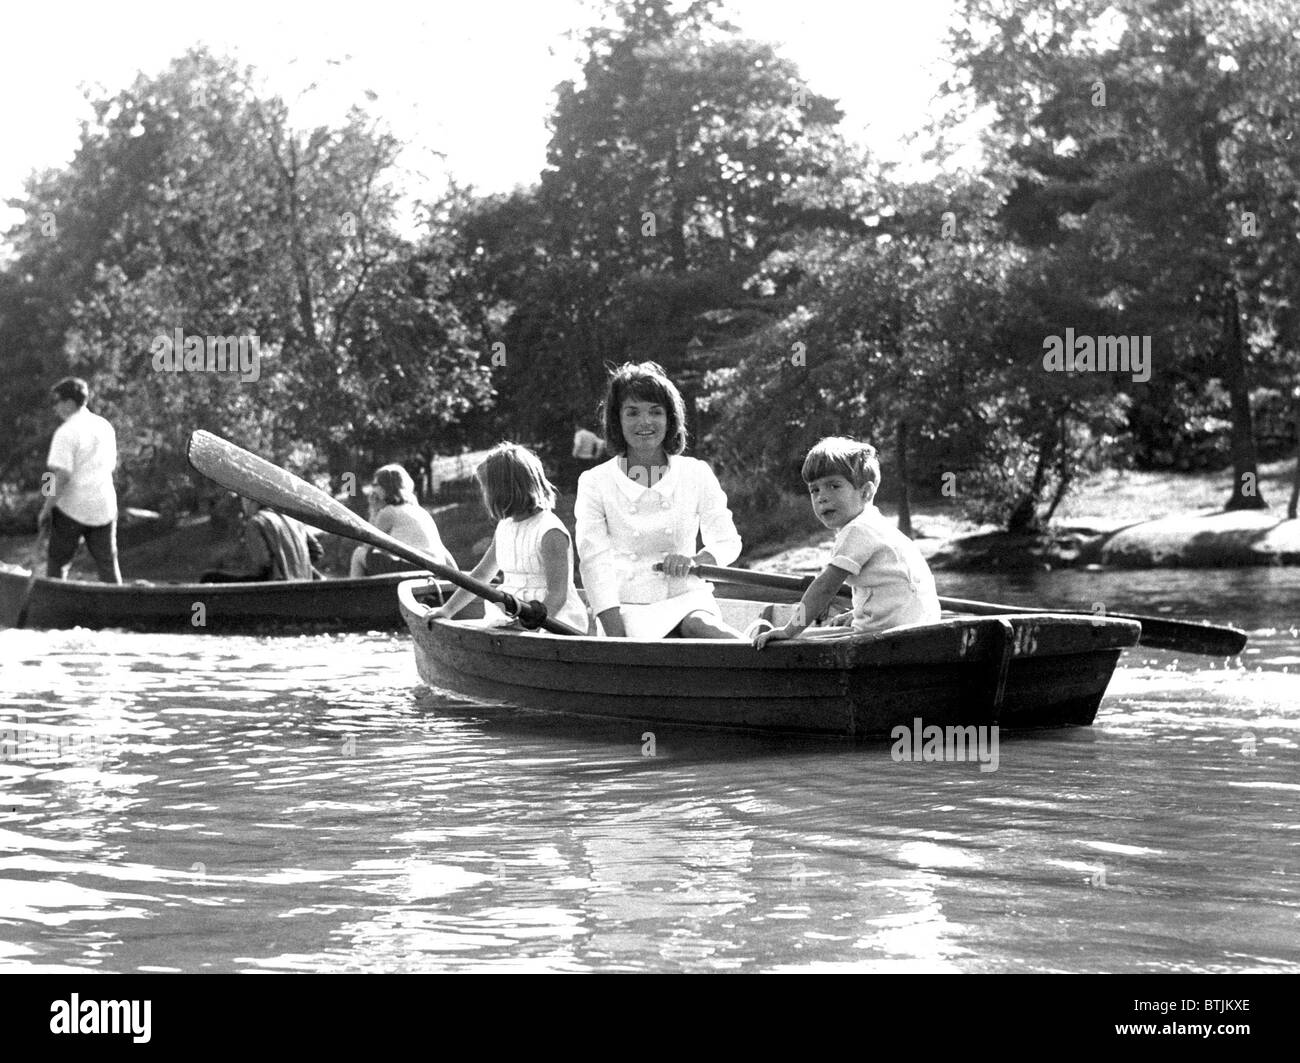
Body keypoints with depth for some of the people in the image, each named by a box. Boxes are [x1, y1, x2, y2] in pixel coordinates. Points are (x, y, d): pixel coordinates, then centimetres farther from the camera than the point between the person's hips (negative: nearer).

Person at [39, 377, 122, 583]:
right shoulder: (105, 426, 8)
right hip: (104, 507, 6)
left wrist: (46, 509, -13)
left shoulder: (66, 432, -15)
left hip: (72, 507, -6)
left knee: (57, 562, 8)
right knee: (108, 564, 10)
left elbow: (62, 475, -20)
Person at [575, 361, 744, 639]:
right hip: (627, 606, -1)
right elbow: (595, 559, -5)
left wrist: (695, 561, -10)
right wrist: (617, 636, -17)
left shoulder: (697, 475, 8)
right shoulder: (595, 483, 3)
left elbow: (728, 542, 15)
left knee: (699, 626, -36)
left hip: (685, 598, 1)